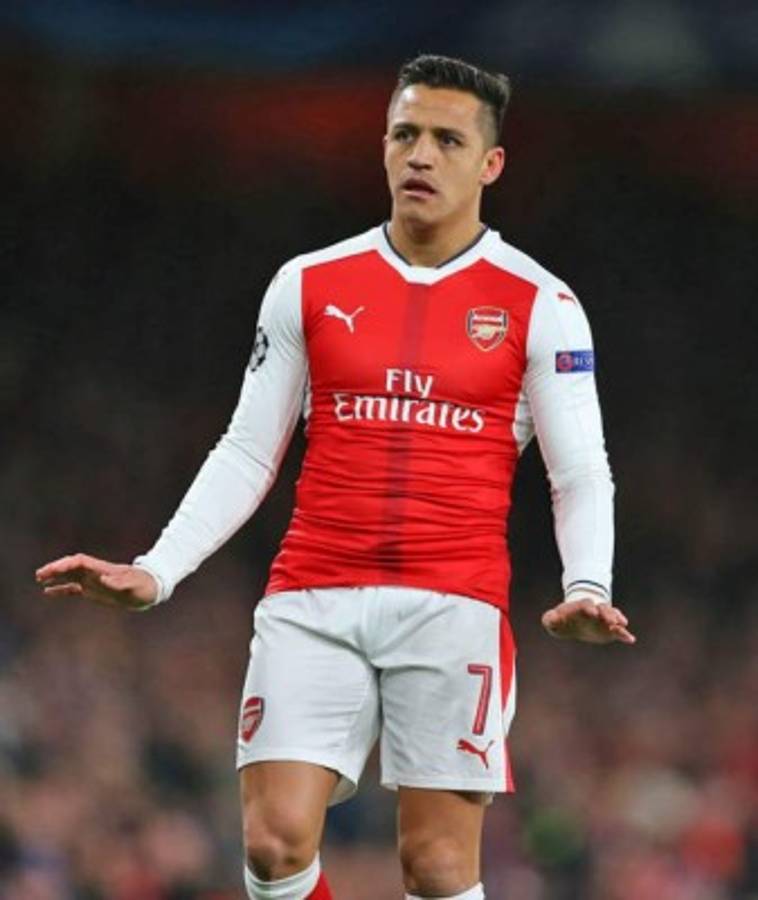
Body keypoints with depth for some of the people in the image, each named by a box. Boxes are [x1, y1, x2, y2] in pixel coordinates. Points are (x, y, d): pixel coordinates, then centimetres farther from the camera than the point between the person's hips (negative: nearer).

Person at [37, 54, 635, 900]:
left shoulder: (539, 304, 3)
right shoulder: (308, 285, 10)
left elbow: (581, 474, 3)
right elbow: (246, 454, 13)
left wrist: (587, 589, -16)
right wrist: (154, 573, 2)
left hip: (453, 606, -2)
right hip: (311, 600, 2)